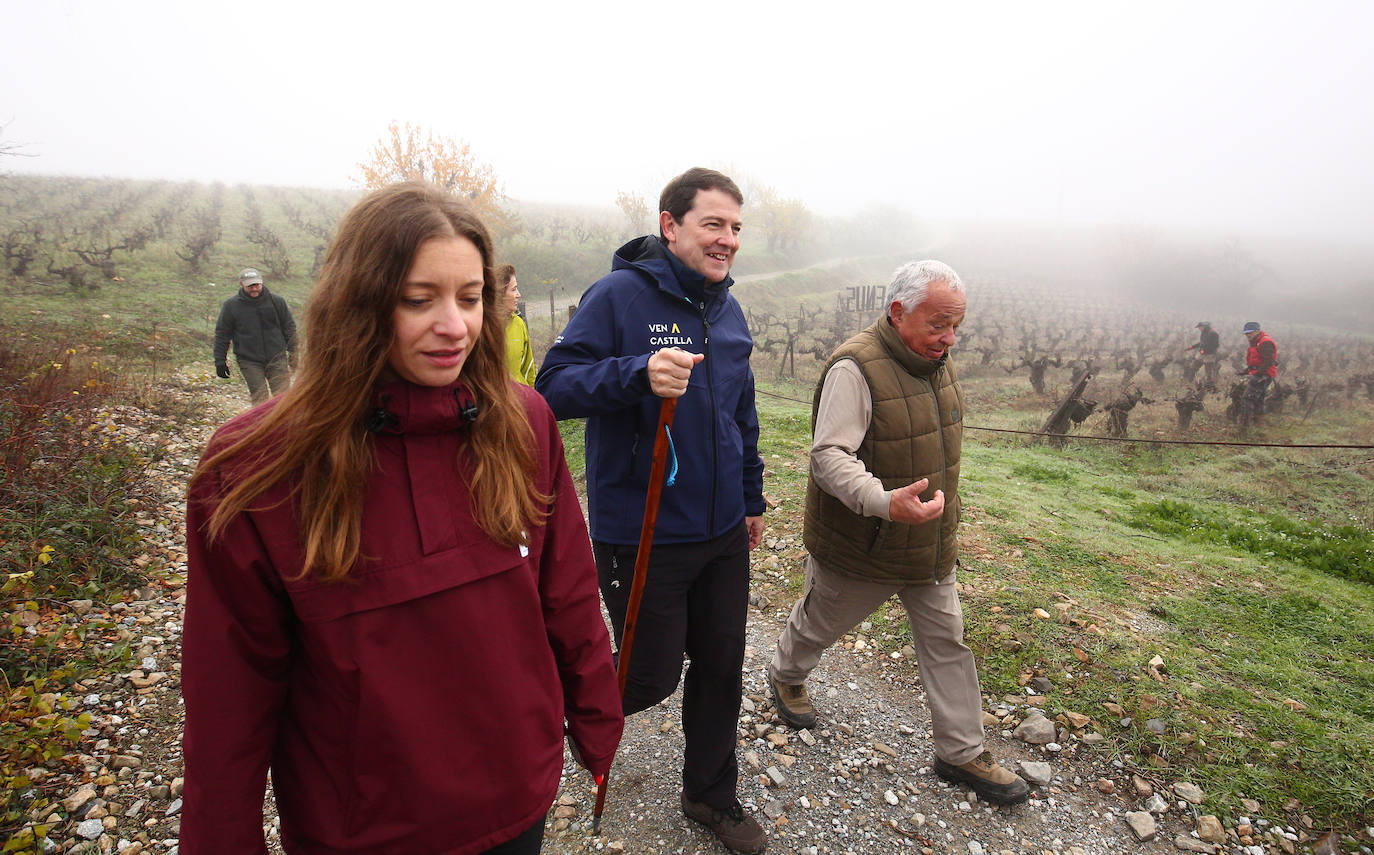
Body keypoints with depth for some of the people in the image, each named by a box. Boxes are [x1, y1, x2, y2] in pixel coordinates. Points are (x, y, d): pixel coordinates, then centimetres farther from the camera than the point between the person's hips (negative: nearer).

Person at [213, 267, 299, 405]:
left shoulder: (276, 301, 3)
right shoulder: (231, 305, 2)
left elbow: (289, 327, 11)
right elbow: (222, 334, 7)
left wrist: (293, 354, 8)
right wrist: (220, 361, 5)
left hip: (276, 358, 1)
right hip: (249, 362, 0)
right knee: (259, 399, -4)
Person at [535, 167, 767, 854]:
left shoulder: (728, 311, 9)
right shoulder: (620, 294, -13)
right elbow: (553, 385, -18)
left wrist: (751, 499, 22)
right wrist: (638, 374, -35)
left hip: (723, 534, 7)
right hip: (642, 536, -6)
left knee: (721, 668, 15)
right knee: (652, 676, 7)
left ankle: (712, 795, 38)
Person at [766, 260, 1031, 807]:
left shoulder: (938, 362, 3)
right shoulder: (856, 368, -25)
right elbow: (830, 456, -30)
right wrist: (886, 503, -45)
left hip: (931, 546, 7)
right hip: (859, 549, -7)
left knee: (947, 642, 12)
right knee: (820, 623, 17)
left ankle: (961, 753, 29)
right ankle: (786, 676, 48)